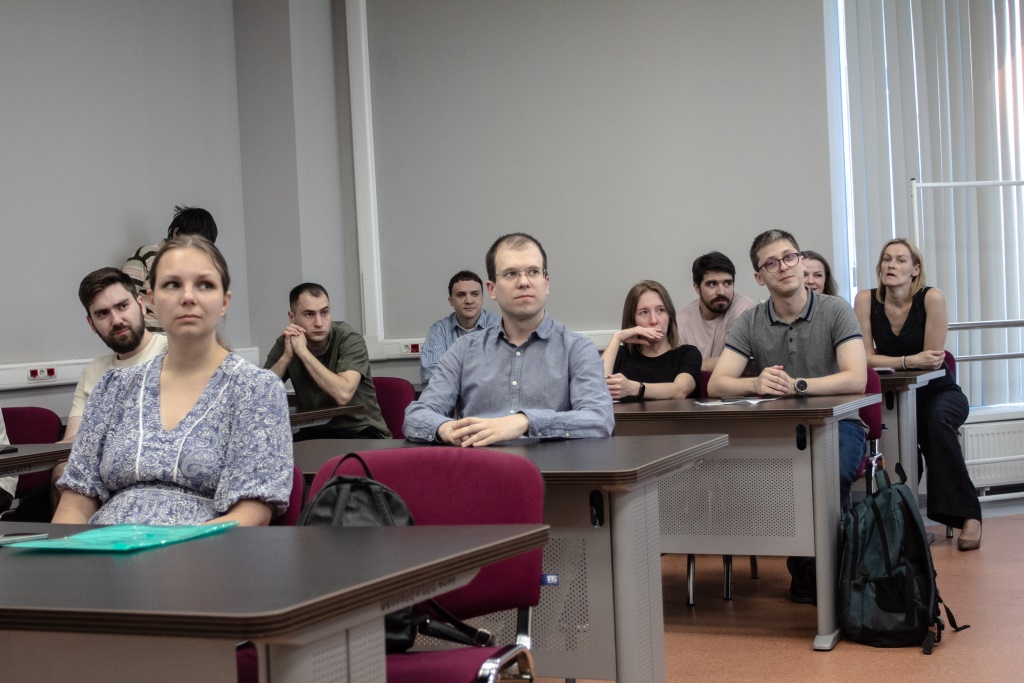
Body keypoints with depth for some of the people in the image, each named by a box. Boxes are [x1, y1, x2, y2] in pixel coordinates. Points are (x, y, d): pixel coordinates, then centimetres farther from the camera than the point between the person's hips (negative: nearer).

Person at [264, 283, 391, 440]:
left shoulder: (349, 339, -14)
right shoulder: (286, 342, -2)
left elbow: (343, 394, -30)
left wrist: (303, 351, -24)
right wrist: (287, 356, -20)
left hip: (360, 433, -4)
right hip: (314, 433, 4)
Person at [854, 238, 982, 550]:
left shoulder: (931, 298, -17)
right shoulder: (866, 300, -9)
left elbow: (932, 360, -16)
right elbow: (866, 359, -13)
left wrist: (888, 361, -10)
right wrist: (911, 361, -23)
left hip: (940, 392, -2)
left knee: (936, 419, -36)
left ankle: (967, 515, -28)